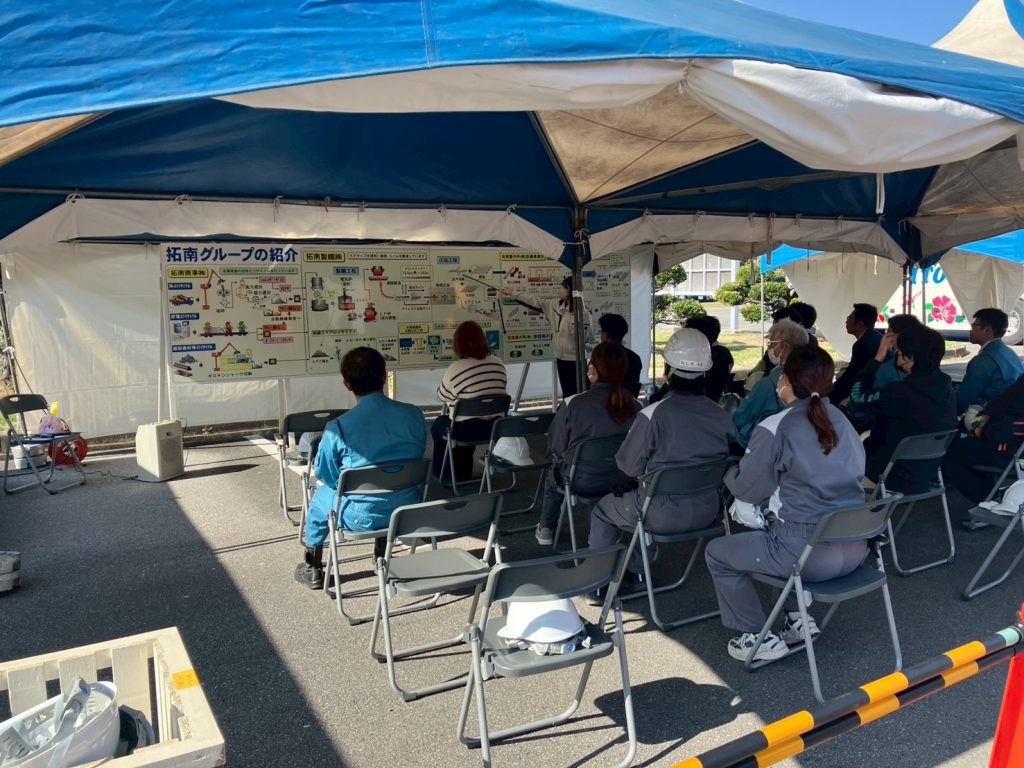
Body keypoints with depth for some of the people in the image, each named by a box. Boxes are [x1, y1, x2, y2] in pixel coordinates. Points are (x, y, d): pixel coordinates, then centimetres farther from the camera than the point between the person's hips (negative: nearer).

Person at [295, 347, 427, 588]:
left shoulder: (338, 428, -19)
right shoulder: (414, 414, -10)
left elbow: (325, 476, -4)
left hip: (362, 518, -3)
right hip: (408, 510, 3)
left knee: (320, 498, 29)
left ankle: (313, 570, 43)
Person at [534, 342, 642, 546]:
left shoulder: (573, 405, -22)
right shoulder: (634, 407, -13)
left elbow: (556, 446, -10)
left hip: (582, 481, -2)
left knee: (553, 475, 31)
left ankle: (545, 529, 45)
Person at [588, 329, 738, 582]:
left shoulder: (652, 415, -22)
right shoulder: (721, 415, -7)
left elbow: (630, 467, -11)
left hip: (664, 514, -5)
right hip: (708, 511, 5)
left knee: (602, 510, 21)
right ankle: (636, 568, 39)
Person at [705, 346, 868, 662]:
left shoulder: (775, 428, -12)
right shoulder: (841, 420, 8)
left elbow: (746, 489, -5)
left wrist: (728, 471, 16)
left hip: (809, 553, -7)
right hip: (855, 547, 8)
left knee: (717, 552, 13)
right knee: (779, 529, 35)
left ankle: (759, 637, 14)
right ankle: (798, 618, 28)